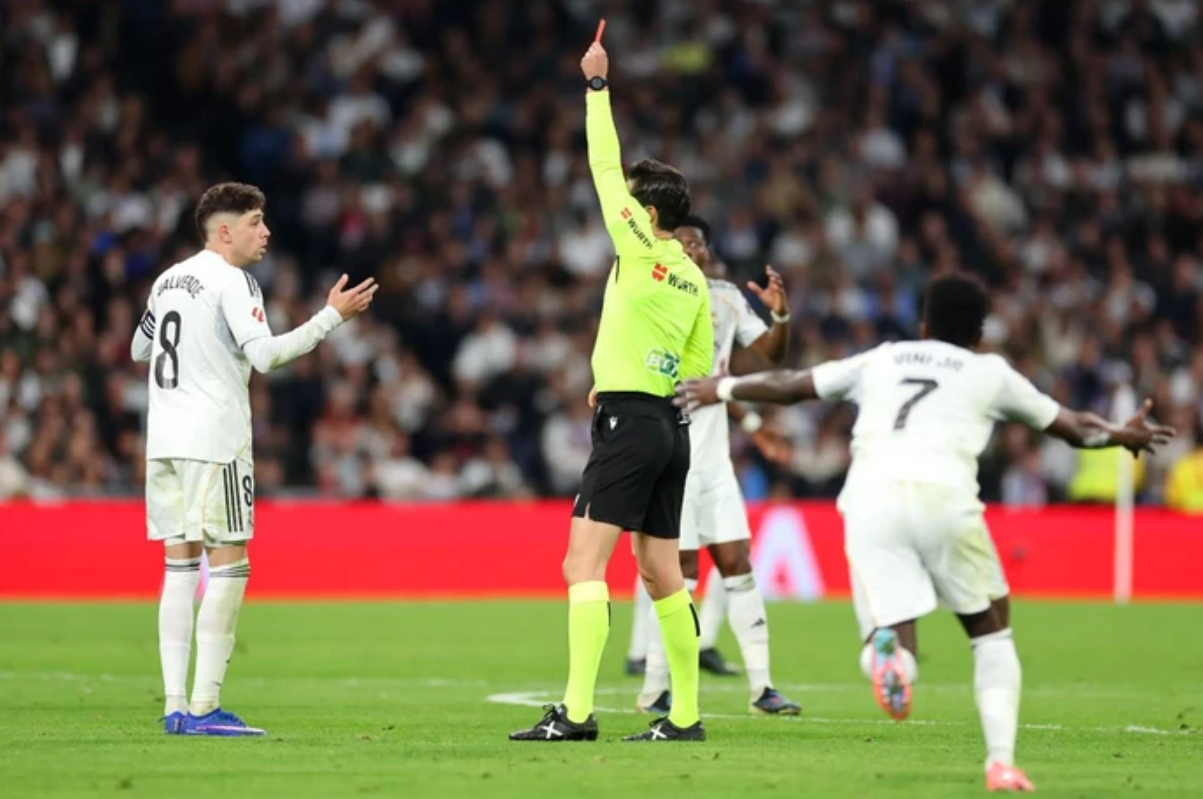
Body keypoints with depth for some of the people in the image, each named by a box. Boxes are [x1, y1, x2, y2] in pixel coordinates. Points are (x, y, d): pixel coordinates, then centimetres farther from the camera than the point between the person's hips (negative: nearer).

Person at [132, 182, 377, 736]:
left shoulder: (169, 280, 15)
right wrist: (333, 316, -17)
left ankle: (175, 706, 5)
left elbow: (139, 348, 26)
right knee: (228, 566, -4)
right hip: (214, 439, -8)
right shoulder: (231, 282, -9)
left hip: (164, 440, 8)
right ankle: (204, 707, -9)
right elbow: (265, 354, -20)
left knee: (181, 566, 9)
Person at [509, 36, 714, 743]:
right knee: (661, 573, 12)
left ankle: (576, 711, -21)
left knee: (585, 564, -12)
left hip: (628, 424, -9)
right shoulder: (693, 279, 13)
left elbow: (606, 167, -4)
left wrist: (597, 87, 3)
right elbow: (700, 364, 20)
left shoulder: (640, 254, -8)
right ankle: (686, 715, 13)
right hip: (670, 426, 9)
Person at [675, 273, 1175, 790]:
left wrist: (722, 388, 51)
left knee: (891, 630, 2)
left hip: (870, 495, 1)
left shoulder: (881, 360, 28)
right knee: (992, 634, 17)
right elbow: (1073, 428, 33)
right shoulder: (990, 373, 23)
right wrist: (1124, 435, 53)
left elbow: (790, 387, 35)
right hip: (943, 492, -1)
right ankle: (1001, 762, 2)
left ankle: (887, 649, -38)